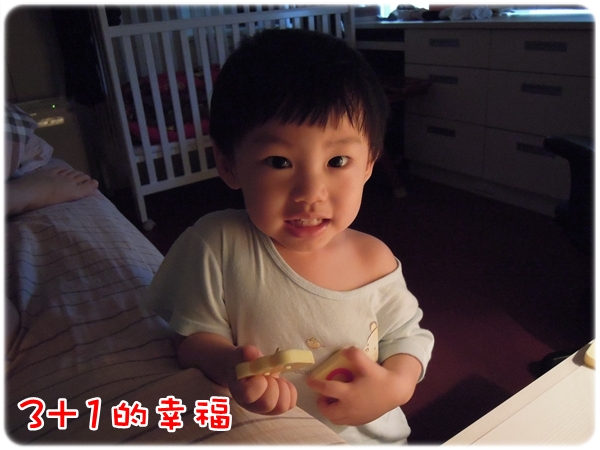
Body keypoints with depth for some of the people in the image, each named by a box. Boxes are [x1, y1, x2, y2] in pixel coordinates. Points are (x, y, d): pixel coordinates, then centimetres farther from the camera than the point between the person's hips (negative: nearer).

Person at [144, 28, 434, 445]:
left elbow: (407, 335, 0)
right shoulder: (217, 246, -20)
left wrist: (396, 386, -18)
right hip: (258, 438, -1)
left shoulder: (375, 261, -13)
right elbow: (194, 337, -10)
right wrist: (226, 364, -30)